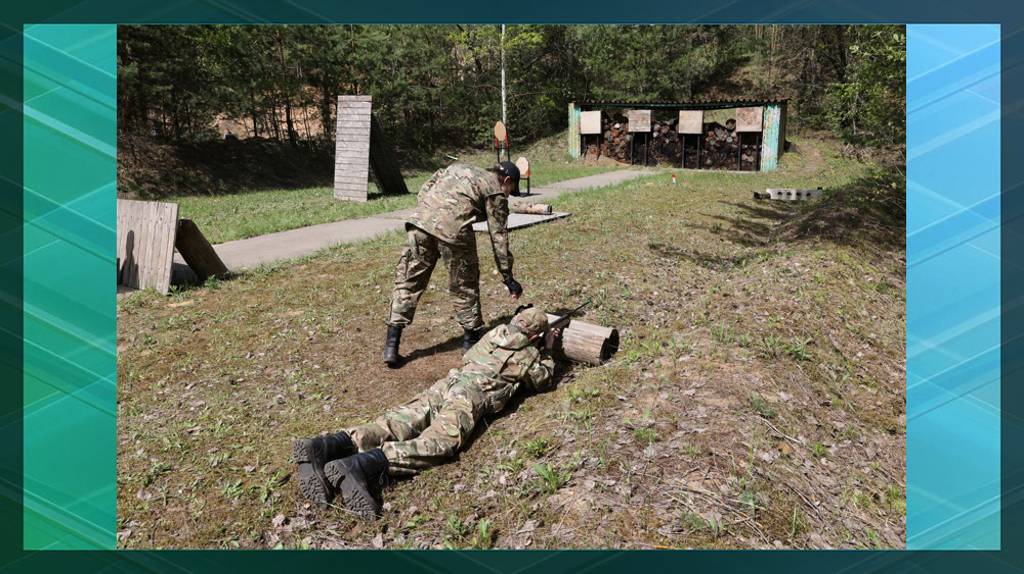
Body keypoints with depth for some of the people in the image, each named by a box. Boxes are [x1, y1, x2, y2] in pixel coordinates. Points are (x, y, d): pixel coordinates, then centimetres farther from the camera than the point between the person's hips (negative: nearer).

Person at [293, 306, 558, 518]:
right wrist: (547, 352, 45)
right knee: (439, 442, -22)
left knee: (398, 424, -10)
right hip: (472, 394, -6)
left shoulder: (495, 332, 29)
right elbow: (544, 381, 32)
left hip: (448, 381, 6)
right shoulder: (528, 355, 14)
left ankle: (327, 447, -30)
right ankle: (363, 465, -46)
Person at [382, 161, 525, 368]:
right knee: (465, 286, 14)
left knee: (408, 282, 10)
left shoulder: (458, 167, 32)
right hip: (453, 230, -5)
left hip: (420, 221, 5)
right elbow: (498, 237, 10)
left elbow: (423, 190, 22)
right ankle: (471, 340, 25)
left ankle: (391, 345, 10)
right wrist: (508, 277, 13)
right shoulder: (496, 191, 15)